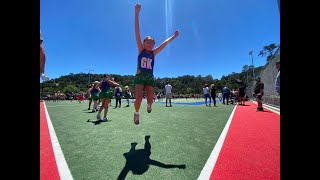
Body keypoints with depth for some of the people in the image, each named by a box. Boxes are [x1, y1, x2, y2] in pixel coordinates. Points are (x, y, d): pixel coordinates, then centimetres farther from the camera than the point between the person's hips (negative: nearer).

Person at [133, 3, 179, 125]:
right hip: (139, 76, -3)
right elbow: (137, 33, -5)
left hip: (150, 77, 3)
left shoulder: (153, 53, 10)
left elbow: (165, 43, 14)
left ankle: (148, 105, 36)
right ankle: (136, 113, 13)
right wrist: (136, 13, -10)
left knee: (150, 98, -1)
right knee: (138, 98, -16)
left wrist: (174, 36, 17)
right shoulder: (141, 50, 3)